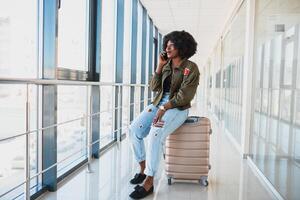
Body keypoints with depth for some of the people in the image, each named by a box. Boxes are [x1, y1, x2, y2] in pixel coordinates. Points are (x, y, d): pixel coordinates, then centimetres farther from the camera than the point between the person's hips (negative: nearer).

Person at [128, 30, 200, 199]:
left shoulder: (191, 68, -6)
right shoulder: (166, 65, 13)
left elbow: (184, 95, -15)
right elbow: (154, 87, 8)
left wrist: (164, 108, -24)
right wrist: (160, 66, 1)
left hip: (178, 108, -6)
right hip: (159, 103, 6)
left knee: (156, 134, -32)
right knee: (135, 129, -16)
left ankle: (149, 182, -23)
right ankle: (143, 169, 0)